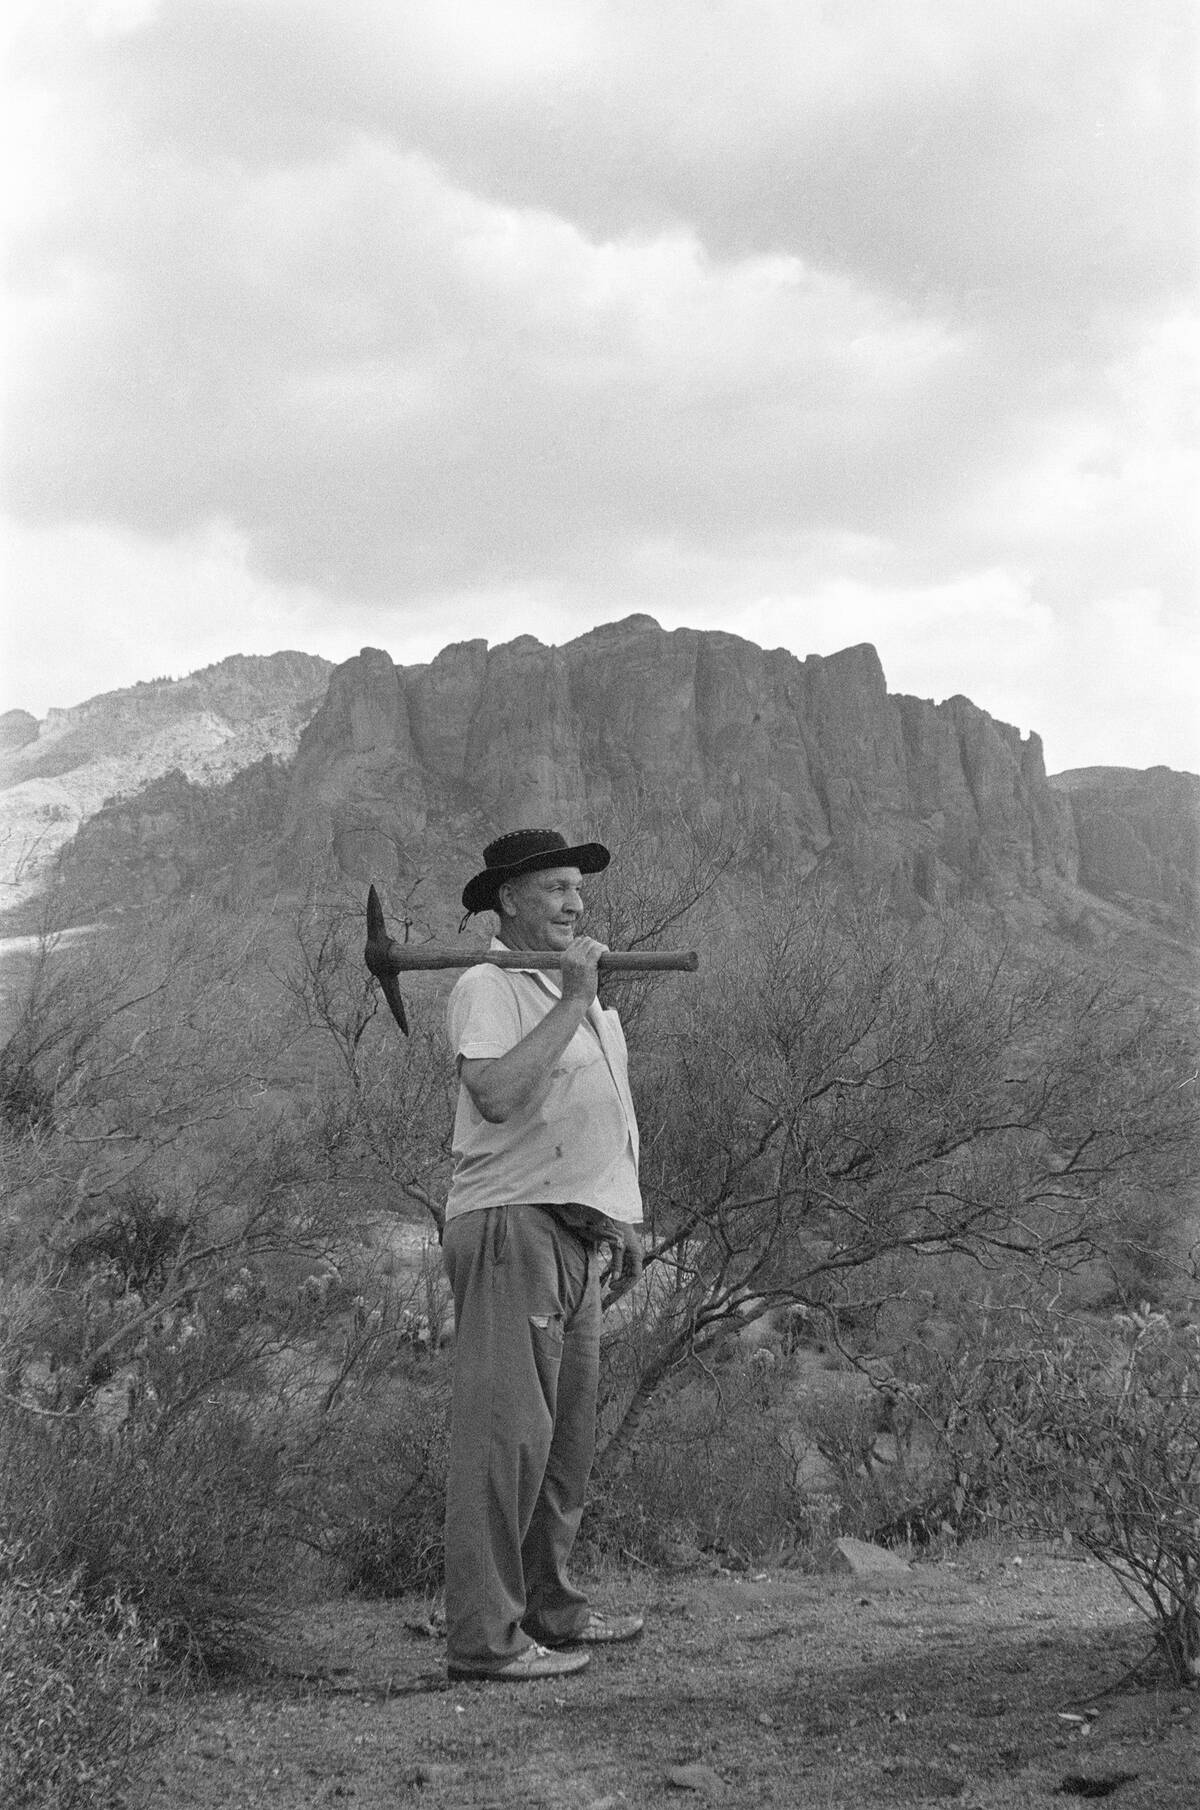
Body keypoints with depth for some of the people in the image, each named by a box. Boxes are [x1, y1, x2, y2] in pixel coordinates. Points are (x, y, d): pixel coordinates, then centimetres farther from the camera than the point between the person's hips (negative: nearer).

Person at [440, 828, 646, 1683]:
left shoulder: (585, 996, 20)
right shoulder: (487, 987, -10)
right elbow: (497, 1094, -28)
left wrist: (623, 1218, 24)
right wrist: (573, 1001, -23)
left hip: (575, 1235, 9)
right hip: (512, 1228, -9)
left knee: (568, 1430, 15)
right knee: (506, 1429, -10)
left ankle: (548, 1605, 26)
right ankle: (483, 1635, -6)